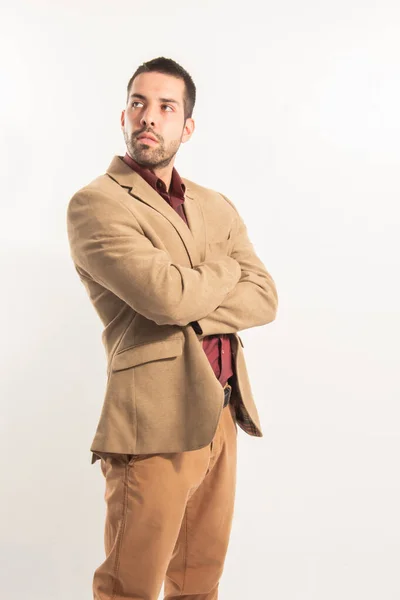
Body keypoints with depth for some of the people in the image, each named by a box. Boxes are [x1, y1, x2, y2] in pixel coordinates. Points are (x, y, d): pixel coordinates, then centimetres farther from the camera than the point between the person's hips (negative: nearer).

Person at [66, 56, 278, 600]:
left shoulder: (217, 207, 15)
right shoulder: (95, 203, -6)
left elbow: (265, 299, 3)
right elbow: (166, 294, -19)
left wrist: (191, 307, -12)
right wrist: (226, 269, 0)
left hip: (222, 415, 6)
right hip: (157, 422, -6)